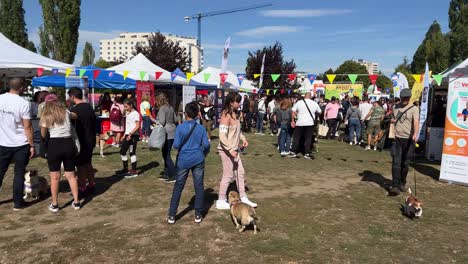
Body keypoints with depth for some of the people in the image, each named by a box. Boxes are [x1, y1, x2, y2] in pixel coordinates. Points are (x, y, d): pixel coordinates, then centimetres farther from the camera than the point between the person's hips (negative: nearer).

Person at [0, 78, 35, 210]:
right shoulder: (24, 104, -14)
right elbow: (27, 127, -13)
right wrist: (32, 145, -6)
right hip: (21, 145, -4)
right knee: (19, 173, 5)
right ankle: (17, 202, 11)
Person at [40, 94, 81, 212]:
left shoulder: (46, 116, 0)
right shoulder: (66, 113, 5)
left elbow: (43, 135, 7)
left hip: (54, 145, -2)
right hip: (69, 144, 2)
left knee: (55, 177, 7)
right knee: (71, 175, 11)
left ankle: (54, 204, 15)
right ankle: (76, 202, 15)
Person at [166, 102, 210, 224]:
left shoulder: (180, 128, -9)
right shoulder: (201, 128, -3)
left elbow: (176, 145, -11)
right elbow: (206, 145, -5)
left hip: (183, 160, -1)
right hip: (198, 160, 1)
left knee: (178, 187, 9)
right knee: (199, 187, 9)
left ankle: (171, 215, 14)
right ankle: (198, 215, 15)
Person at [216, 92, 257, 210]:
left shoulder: (234, 114, 8)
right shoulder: (226, 116, -19)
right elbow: (222, 136, -25)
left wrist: (243, 138, 8)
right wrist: (230, 150, -28)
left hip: (234, 149, 9)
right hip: (226, 150, -9)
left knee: (240, 173, 14)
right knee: (228, 175, 0)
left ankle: (243, 198, 27)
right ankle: (221, 201, 15)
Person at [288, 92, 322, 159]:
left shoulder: (299, 102, -1)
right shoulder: (314, 103, 3)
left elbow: (293, 112, -2)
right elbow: (320, 112, 14)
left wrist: (292, 121, 5)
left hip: (300, 123, -1)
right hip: (310, 123, 1)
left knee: (296, 138, 8)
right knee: (308, 139, 7)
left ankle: (294, 152, 10)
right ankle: (307, 153, 7)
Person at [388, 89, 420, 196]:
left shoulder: (414, 108, -4)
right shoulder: (395, 107, 11)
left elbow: (416, 122, -19)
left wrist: (415, 134, -37)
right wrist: (392, 120, 4)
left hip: (409, 139, -2)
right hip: (397, 138, 2)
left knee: (405, 164, 8)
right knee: (396, 163, -6)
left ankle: (402, 183, 25)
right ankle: (395, 186, -8)